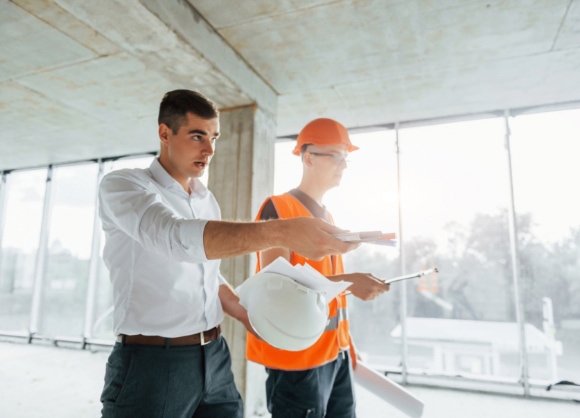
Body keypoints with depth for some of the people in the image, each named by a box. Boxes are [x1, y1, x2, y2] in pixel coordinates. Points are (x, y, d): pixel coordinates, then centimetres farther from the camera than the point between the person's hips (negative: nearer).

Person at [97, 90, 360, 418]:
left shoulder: (208, 201, 10)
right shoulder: (122, 185, -10)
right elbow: (176, 237, -31)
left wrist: (248, 317, 10)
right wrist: (280, 232, -40)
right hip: (151, 363, -5)